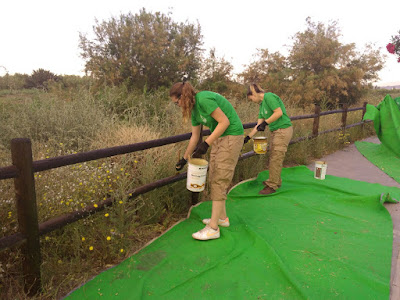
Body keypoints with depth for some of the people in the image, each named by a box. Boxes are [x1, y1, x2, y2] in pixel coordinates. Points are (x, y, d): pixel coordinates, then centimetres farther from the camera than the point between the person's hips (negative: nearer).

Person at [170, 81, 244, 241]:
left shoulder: (204, 99, -19)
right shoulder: (194, 109, 9)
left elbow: (225, 122, -21)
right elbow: (194, 137, 17)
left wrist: (206, 143, -23)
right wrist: (184, 158, 24)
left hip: (232, 136, -9)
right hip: (219, 138, 9)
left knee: (219, 180, -8)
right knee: (213, 178, 10)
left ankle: (213, 228, -1)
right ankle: (222, 217, 24)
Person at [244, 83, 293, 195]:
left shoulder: (269, 97, -11)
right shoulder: (262, 104, 17)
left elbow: (279, 112, -20)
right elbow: (259, 125, 14)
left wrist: (265, 123, -17)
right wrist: (248, 137, 10)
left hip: (283, 130, -9)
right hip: (275, 131, 9)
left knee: (276, 158, -5)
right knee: (273, 157, 14)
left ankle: (272, 186, 3)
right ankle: (276, 181, 27)